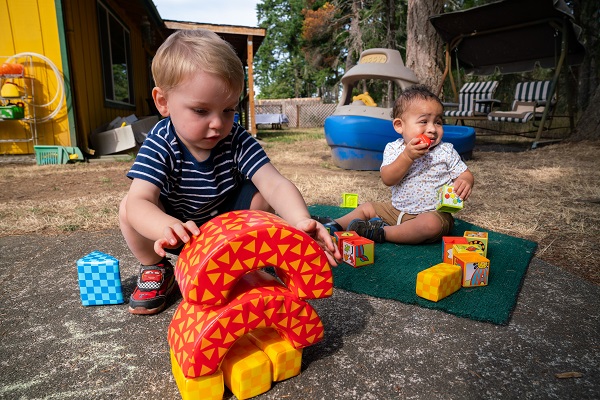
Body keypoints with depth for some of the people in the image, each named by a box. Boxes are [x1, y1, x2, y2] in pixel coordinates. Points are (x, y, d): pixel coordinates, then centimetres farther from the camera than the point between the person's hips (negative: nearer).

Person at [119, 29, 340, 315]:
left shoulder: (237, 141, -23)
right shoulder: (159, 147, -26)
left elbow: (275, 185, -36)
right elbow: (140, 202, -40)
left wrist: (301, 221, -57)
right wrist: (168, 227, -63)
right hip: (179, 231, 0)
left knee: (261, 199, -25)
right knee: (127, 208, -26)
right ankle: (155, 271, 3)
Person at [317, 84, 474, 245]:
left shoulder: (446, 152, -4)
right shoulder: (394, 149, -3)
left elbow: (465, 174, 2)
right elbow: (387, 179, -15)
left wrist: (465, 182, -24)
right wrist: (407, 156, -29)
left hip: (434, 213, -3)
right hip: (396, 209, 4)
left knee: (431, 224, -35)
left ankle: (382, 232, -28)